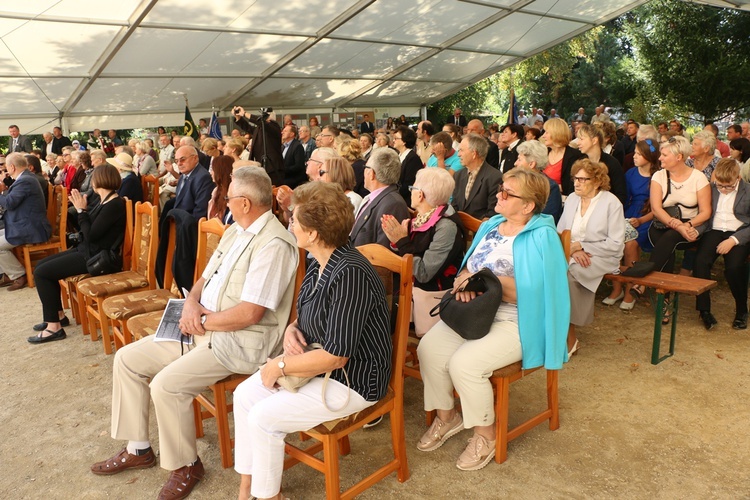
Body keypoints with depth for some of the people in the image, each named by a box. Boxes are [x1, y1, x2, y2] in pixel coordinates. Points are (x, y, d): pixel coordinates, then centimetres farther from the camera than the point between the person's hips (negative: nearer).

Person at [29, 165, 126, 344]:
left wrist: (81, 210, -13)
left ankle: (54, 327, -4)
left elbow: (90, 235, -21)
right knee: (41, 266, 13)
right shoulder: (105, 202, 11)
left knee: (41, 273, -11)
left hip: (98, 258, -10)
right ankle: (58, 315, 21)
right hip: (88, 250, 10)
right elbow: (90, 230, 14)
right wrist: (81, 208, 8)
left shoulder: (114, 204, -20)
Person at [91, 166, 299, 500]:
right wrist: (192, 304, -6)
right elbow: (205, 279, 16)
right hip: (204, 330, 10)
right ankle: (137, 449, 20)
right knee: (127, 359, 6)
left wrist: (202, 321, -12)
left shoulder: (273, 244, -21)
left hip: (241, 342, -10)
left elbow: (249, 313, -26)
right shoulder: (236, 230, 11)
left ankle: (185, 464, 2)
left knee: (166, 384, -24)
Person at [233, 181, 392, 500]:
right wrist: (291, 330, -6)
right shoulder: (320, 264, 1)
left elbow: (335, 357, -27)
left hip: (353, 379, -9)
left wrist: (281, 366, -15)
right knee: (244, 395, 2)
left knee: (264, 417, -14)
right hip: (319, 364, 9)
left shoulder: (350, 274, -28)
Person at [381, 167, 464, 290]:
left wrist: (402, 241, -17)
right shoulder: (419, 219, 3)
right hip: (409, 287, 7)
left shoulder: (446, 227, -19)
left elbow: (424, 274, -21)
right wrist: (396, 242, -6)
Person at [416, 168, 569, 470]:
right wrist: (465, 281, -11)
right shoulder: (490, 226, 11)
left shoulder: (542, 238, -13)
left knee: (464, 363, -26)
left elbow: (534, 293, -21)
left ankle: (486, 434, 1)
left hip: (516, 323, -7)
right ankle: (446, 416, 12)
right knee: (428, 349, -12)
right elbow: (468, 267, 13)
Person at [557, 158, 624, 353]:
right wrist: (572, 248, -10)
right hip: (572, 253, 5)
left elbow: (615, 244, -8)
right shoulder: (572, 199, 12)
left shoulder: (611, 203, -4)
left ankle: (569, 336, -19)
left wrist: (581, 246, -13)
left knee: (566, 273, -33)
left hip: (601, 257, -5)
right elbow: (560, 231, 10)